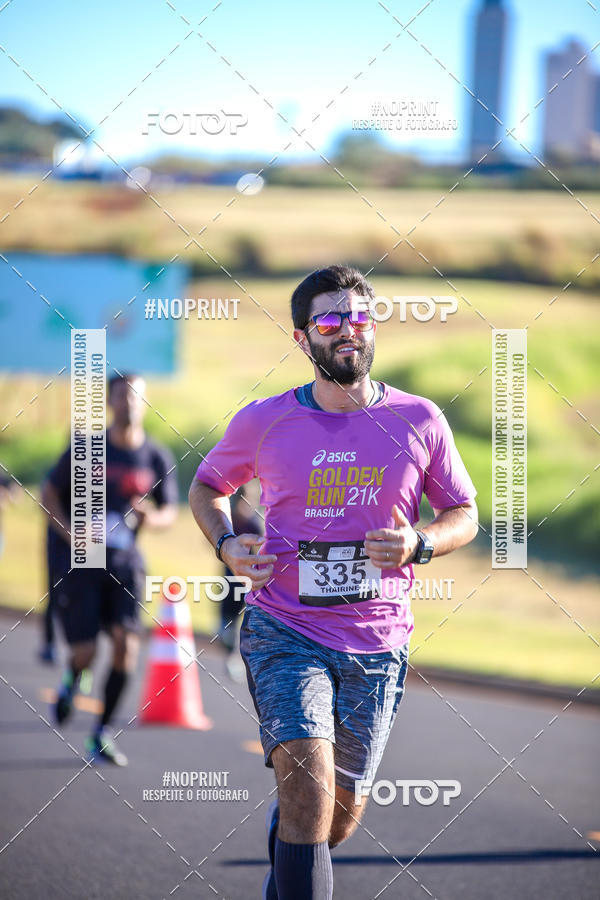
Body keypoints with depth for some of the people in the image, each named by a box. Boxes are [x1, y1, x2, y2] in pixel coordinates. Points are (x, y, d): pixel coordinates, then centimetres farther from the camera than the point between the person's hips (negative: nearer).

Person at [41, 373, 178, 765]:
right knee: (85, 652, -8)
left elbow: (170, 511, 12)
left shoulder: (158, 459, 3)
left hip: (126, 561, 2)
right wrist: (69, 532, -11)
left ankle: (102, 733, -1)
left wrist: (152, 517, -12)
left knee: (127, 643, -14)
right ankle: (71, 683, 30)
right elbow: (50, 493, 5)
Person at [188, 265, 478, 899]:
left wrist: (418, 544, -12)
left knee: (339, 820, 13)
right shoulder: (263, 422, -1)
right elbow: (207, 485, 17)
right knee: (310, 789, -22)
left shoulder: (419, 420, 0)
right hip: (284, 631, -2)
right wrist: (227, 546, -3)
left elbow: (464, 515, 10)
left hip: (377, 640, 2)